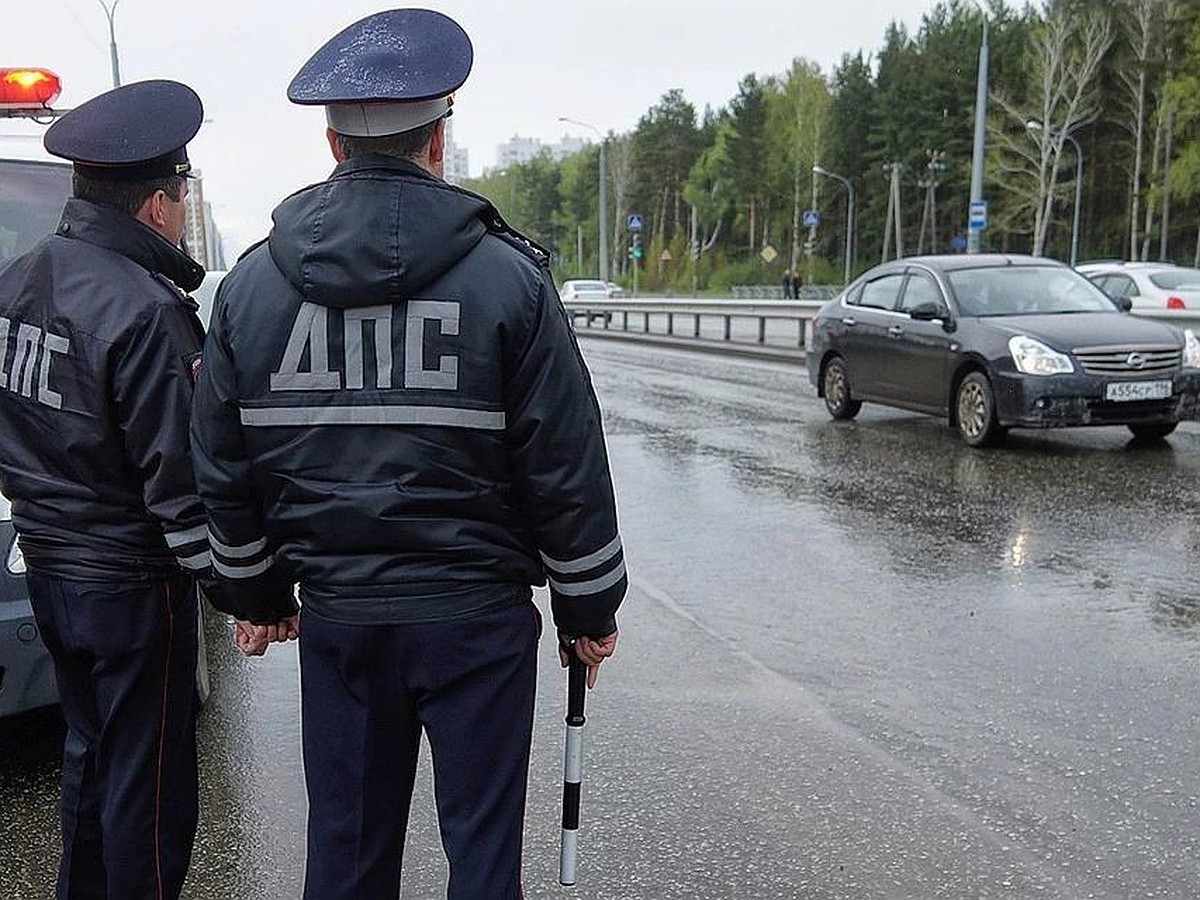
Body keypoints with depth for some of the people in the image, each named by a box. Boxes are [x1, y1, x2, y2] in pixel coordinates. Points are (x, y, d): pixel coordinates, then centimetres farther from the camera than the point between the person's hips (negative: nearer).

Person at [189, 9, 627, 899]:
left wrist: (254, 593, 20)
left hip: (337, 616, 3)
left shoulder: (252, 282, 1)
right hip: (477, 616, -3)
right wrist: (588, 608, 4)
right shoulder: (508, 274, -9)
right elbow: (568, 468, -8)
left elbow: (223, 471, 7)